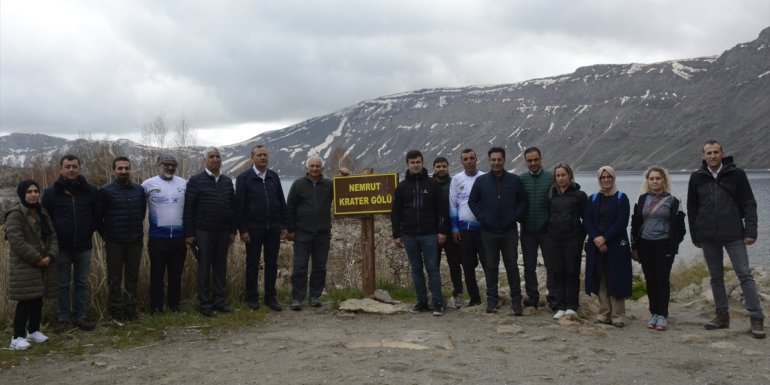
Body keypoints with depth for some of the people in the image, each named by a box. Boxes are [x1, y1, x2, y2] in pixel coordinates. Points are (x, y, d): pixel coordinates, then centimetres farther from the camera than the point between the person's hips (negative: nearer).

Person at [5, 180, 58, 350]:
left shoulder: (42, 213, 13)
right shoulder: (15, 215, -10)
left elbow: (52, 236, 10)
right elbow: (17, 241, -19)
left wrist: (50, 256, -7)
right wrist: (36, 258, -18)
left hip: (44, 263, 7)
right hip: (24, 266, -7)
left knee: (38, 299, 12)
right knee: (26, 301, -9)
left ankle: (33, 330, 25)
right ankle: (18, 336, -2)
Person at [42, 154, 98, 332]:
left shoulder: (90, 191, 0)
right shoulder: (51, 193, -2)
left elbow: (97, 216, 7)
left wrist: (89, 233, 2)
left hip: (83, 247, 1)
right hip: (61, 247, -1)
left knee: (82, 283, 8)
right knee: (63, 284, 7)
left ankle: (81, 316, 17)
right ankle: (63, 318, 14)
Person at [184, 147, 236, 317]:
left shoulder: (227, 181, 9)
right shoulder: (196, 181, -5)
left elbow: (232, 207, 11)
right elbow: (188, 209, -6)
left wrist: (233, 231, 7)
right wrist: (189, 233, -10)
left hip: (223, 232, 4)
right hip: (203, 232, -4)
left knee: (221, 268, 9)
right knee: (204, 269, 4)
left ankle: (220, 301, 18)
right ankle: (205, 304, 11)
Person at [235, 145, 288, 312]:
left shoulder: (274, 177, 9)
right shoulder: (244, 178, -3)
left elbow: (282, 202, 12)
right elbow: (239, 205, -6)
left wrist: (284, 225, 8)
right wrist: (242, 229, -11)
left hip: (273, 228, 4)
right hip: (253, 228, -4)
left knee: (272, 264, 8)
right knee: (253, 264, 6)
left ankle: (270, 296, 18)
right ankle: (252, 298, 16)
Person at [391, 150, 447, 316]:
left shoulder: (432, 184, 3)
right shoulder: (402, 186, 6)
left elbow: (441, 209, 2)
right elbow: (395, 212, 8)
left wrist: (441, 231, -5)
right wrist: (396, 235, 3)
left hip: (429, 234, -2)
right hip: (409, 235, 2)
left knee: (432, 268, -3)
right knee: (416, 269, 7)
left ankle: (438, 303, 0)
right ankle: (422, 302, 14)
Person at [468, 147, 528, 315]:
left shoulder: (515, 180, 2)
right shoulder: (481, 181, 3)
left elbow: (523, 200, 7)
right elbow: (472, 201, 8)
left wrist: (516, 217, -5)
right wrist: (481, 217, -2)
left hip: (510, 231, -1)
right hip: (488, 232, 1)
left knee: (512, 265, 2)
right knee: (491, 266, 7)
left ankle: (516, 300, 8)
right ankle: (492, 299, 15)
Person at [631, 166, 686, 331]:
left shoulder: (672, 201, 1)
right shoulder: (643, 199, 9)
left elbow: (677, 226, 0)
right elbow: (636, 223, 10)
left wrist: (673, 246, -7)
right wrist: (634, 247, 7)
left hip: (664, 246, -3)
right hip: (645, 245, 3)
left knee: (662, 280, -2)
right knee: (650, 280, 6)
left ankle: (662, 315, 2)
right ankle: (654, 313, 15)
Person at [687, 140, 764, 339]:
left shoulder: (736, 174, -1)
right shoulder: (697, 178, 5)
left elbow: (749, 204, 0)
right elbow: (692, 209, 10)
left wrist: (751, 231, -8)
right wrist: (695, 236, 8)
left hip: (734, 235, -3)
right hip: (708, 237, 3)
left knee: (745, 274, -5)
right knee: (716, 277, 10)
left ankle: (757, 318, -2)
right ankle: (722, 316, 19)